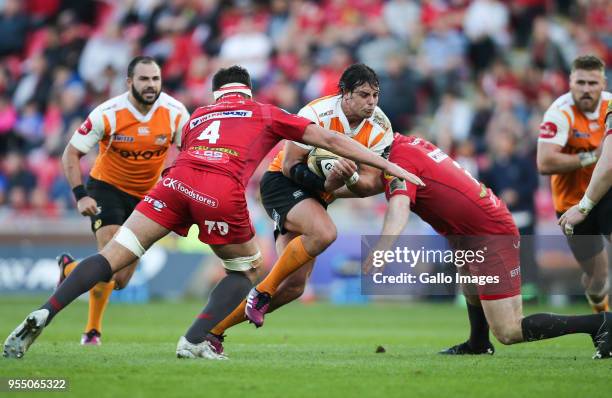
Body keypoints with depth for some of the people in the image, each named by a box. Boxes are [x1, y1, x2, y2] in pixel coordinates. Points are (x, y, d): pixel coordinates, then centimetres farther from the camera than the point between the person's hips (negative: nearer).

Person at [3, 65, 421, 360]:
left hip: (177, 180, 2)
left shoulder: (198, 116, 35)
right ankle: (194, 341, 5)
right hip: (222, 191, -2)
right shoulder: (266, 113, 28)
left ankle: (42, 316, -14)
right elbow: (330, 140, 26)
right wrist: (389, 166, 31)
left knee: (112, 257, 3)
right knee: (246, 268, 22)